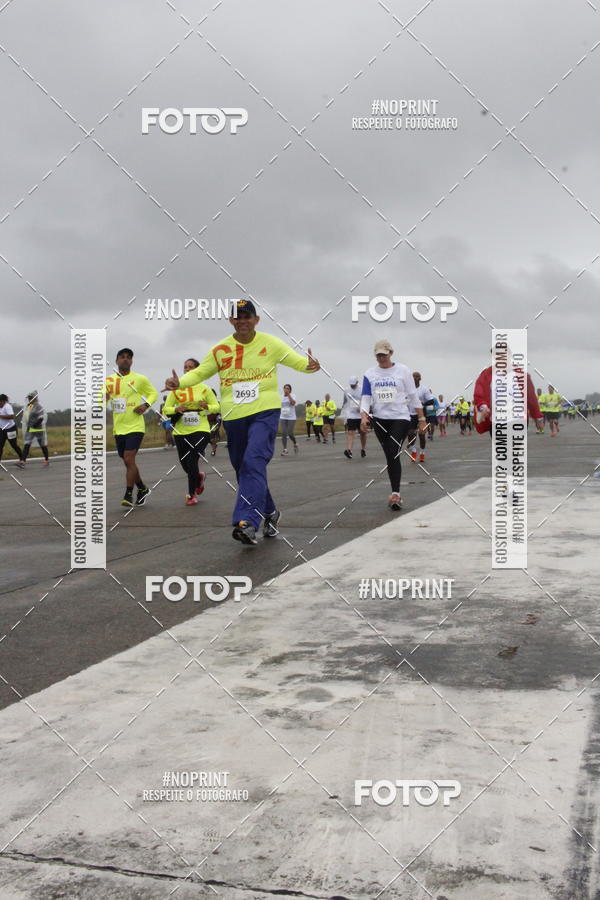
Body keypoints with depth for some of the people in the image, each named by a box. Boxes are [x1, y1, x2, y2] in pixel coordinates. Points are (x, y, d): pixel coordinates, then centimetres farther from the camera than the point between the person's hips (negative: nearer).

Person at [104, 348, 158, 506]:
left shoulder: (140, 379, -1)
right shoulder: (109, 380, 5)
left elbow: (153, 393, 12)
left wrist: (146, 405, -8)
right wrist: (104, 398, -19)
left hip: (135, 426, -4)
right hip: (118, 428, 4)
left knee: (129, 459, -16)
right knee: (128, 462, 12)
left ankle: (128, 495, -10)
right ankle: (142, 489, 31)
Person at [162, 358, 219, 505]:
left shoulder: (204, 388, 2)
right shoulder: (176, 389, 5)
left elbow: (216, 407, 8)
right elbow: (165, 409, 7)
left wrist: (207, 407, -14)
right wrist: (176, 410, -14)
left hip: (200, 430, -3)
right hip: (181, 432, 3)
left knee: (192, 461, -11)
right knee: (185, 464, 10)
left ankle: (192, 494, 3)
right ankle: (200, 477, 42)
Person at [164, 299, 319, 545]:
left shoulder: (270, 344, 1)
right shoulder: (221, 350, 4)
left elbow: (296, 360, 6)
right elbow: (199, 372, 9)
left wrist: (309, 365, -17)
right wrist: (180, 382, -10)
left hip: (265, 413, -4)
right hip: (233, 416, 4)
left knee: (254, 462, -23)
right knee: (243, 469, 11)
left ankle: (247, 522, -29)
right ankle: (269, 512, 32)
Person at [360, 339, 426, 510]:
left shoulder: (403, 370, -2)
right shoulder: (369, 374, 4)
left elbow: (413, 396, 1)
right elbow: (365, 397, 0)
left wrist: (421, 419, 0)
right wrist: (364, 416, -18)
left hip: (400, 418, -3)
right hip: (380, 420, 3)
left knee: (394, 454, -17)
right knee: (389, 456, 8)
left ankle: (395, 494, -17)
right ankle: (396, 493, 17)